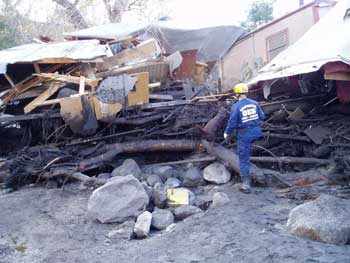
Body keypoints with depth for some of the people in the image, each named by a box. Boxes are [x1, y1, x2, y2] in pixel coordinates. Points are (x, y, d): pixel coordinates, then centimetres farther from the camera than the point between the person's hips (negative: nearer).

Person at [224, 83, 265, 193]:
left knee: (243, 160, 3)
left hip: (244, 134, -5)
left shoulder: (236, 106, -14)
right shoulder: (254, 103, 0)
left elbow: (232, 122, -11)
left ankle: (246, 184, 4)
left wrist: (227, 133, 6)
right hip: (256, 132, 5)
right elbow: (262, 117, 7)